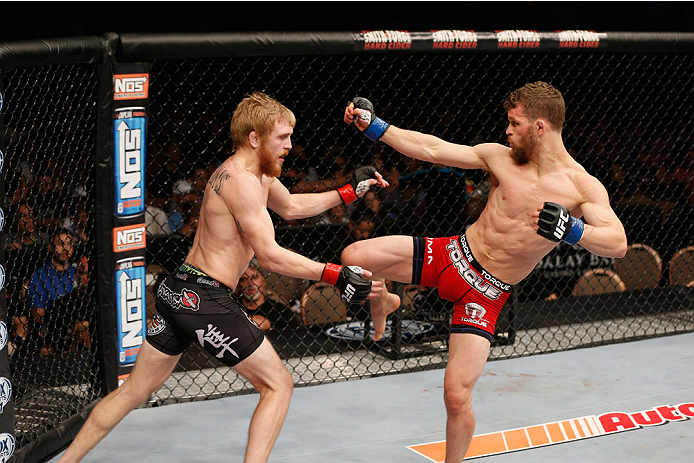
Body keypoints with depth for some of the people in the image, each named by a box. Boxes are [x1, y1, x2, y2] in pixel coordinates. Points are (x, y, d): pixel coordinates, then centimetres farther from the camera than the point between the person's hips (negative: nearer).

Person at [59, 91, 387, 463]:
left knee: (134, 391, 17)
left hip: (177, 293, 10)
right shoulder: (241, 180, -16)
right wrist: (335, 276, -22)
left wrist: (349, 191, 26)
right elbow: (269, 255, -20)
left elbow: (292, 207, 33)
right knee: (278, 385, 2)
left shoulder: (257, 172, 16)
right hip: (206, 298, -10)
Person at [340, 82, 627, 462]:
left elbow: (617, 244, -23)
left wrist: (570, 229, -40)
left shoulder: (581, 186, -13)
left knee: (457, 396, -11)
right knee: (354, 257, -8)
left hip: (485, 293, -3)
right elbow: (430, 150, 0)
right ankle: (382, 302, 28)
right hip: (453, 254, 4)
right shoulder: (501, 157, -3)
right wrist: (372, 125, -2)